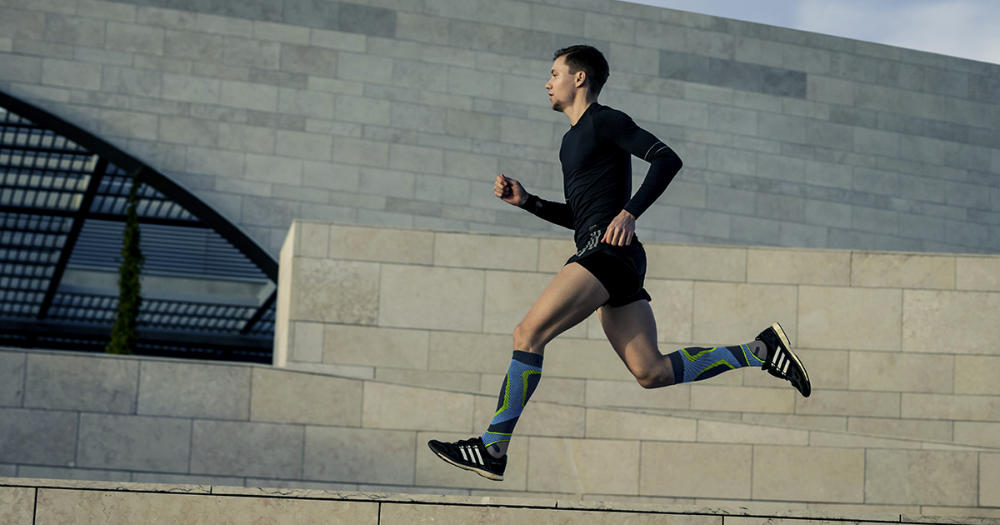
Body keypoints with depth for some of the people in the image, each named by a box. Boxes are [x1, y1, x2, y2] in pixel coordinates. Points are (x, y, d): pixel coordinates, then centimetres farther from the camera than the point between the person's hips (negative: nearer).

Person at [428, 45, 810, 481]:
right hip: (601, 256, 10)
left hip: (609, 248, -10)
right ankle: (762, 351, 8)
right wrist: (525, 200, 21)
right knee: (652, 373, 1)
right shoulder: (572, 139, 28)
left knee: (528, 334, -16)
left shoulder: (604, 121, 1)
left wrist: (628, 212, -18)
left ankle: (492, 448, -16)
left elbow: (667, 159, -10)